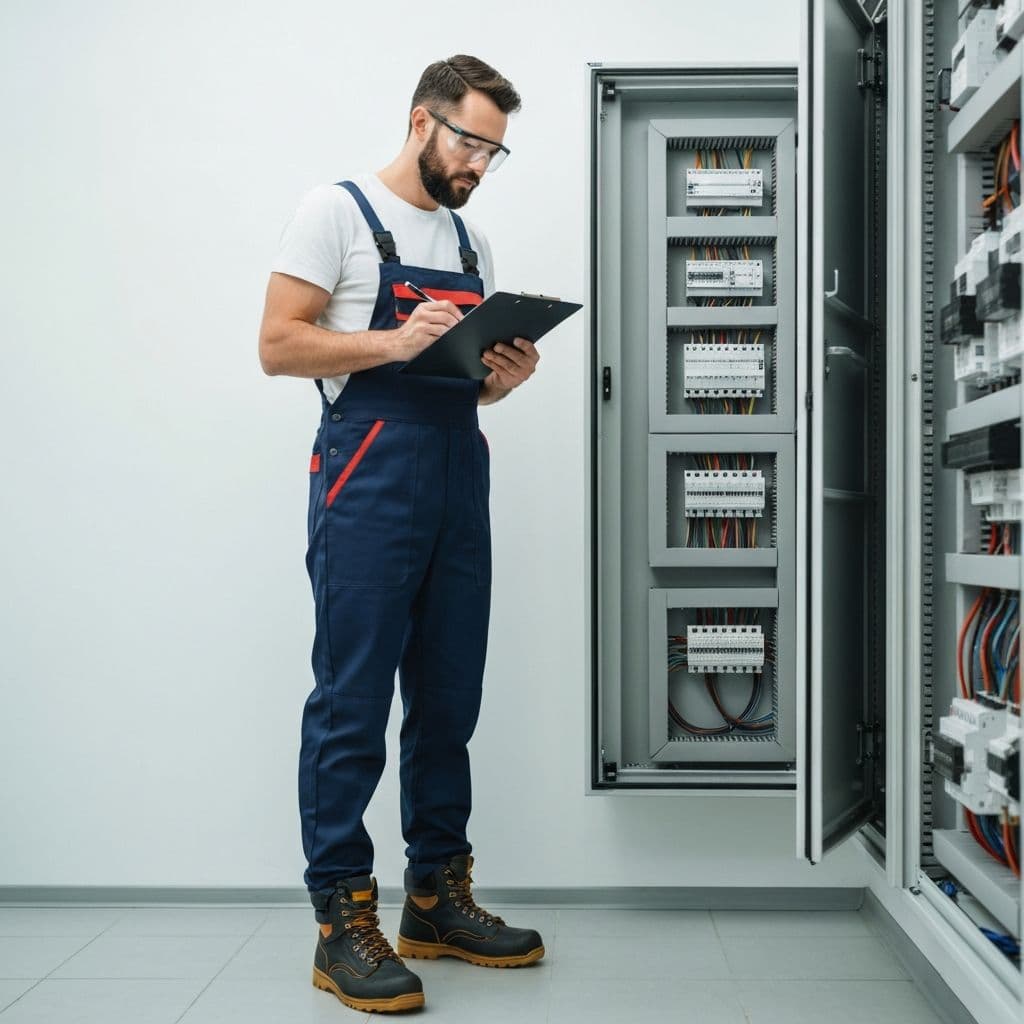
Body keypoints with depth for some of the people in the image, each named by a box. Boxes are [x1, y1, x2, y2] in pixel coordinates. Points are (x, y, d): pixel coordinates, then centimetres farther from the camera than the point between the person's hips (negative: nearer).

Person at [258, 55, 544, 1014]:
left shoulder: (471, 242, 22)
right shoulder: (338, 211, 1)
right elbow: (279, 344, -6)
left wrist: (504, 375, 2)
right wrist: (393, 342, -18)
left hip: (459, 483, 7)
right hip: (370, 479, -7)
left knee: (448, 701, 10)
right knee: (352, 704, -5)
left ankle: (437, 898, 23)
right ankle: (342, 921, 5)